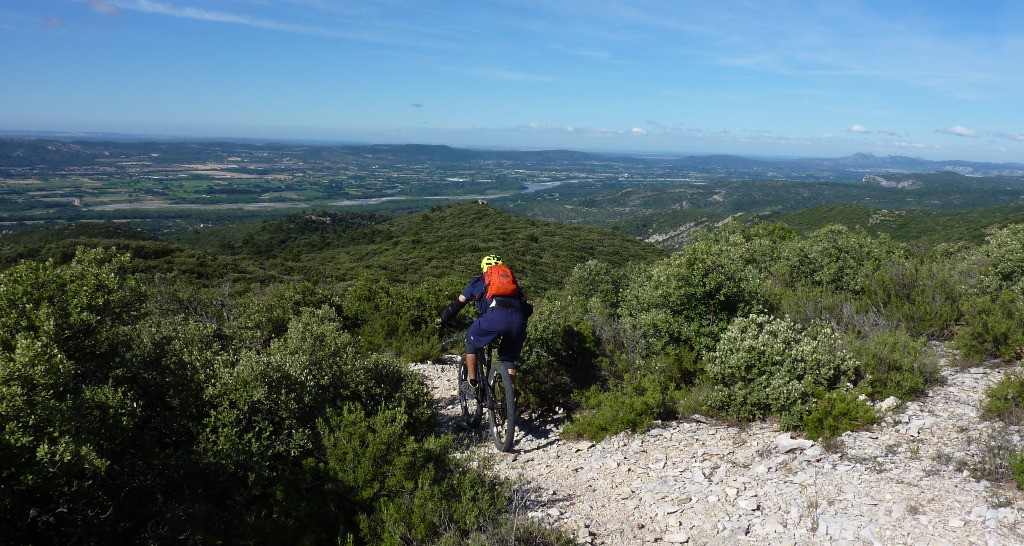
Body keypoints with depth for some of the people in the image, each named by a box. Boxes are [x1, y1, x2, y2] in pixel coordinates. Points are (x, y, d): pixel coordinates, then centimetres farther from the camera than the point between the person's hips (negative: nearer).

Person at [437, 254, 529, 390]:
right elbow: (526, 308, 35)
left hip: (495, 316, -3)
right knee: (509, 359, 25)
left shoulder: (478, 281, 30)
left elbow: (457, 304, 30)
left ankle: (472, 382, 21)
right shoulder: (511, 280, 37)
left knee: (471, 341, 25)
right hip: (519, 320, 3)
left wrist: (442, 320, 44)